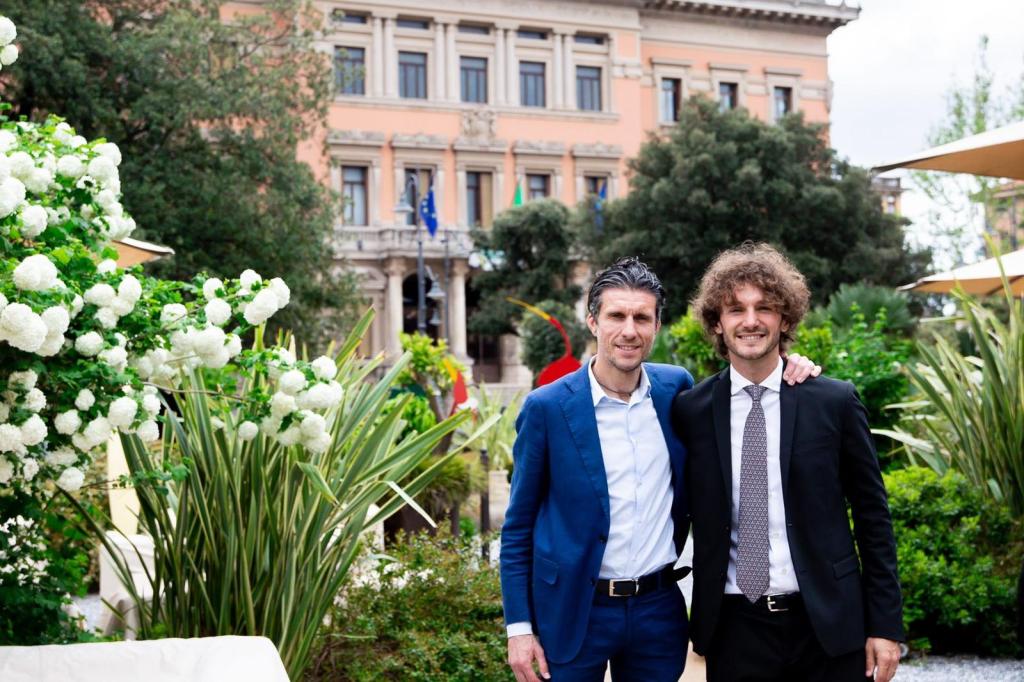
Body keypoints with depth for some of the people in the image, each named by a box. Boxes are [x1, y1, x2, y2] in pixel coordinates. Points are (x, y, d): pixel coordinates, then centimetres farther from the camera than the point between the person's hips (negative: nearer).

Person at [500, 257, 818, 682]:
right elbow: (518, 525, -3)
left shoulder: (676, 388, 1)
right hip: (574, 612, -3)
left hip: (659, 610, 3)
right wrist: (519, 626, -6)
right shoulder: (547, 407, -8)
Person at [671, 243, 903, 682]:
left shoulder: (835, 403, -2)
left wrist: (885, 624, 0)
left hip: (827, 625, -1)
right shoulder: (690, 411, 1)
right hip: (733, 629, 1)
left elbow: (872, 517, 2)